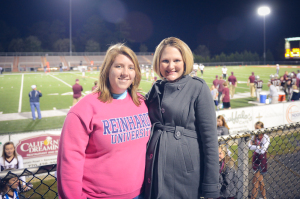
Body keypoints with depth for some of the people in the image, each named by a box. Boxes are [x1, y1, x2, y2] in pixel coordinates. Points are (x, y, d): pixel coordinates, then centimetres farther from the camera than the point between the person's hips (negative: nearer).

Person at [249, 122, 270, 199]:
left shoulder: (265, 137, -13)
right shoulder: (254, 136, 4)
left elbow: (262, 150, -22)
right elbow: (249, 146, -8)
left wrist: (254, 147, -14)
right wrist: (258, 147, -19)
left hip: (262, 159, -6)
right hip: (255, 158, 6)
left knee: (255, 180, -5)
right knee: (260, 179, 15)